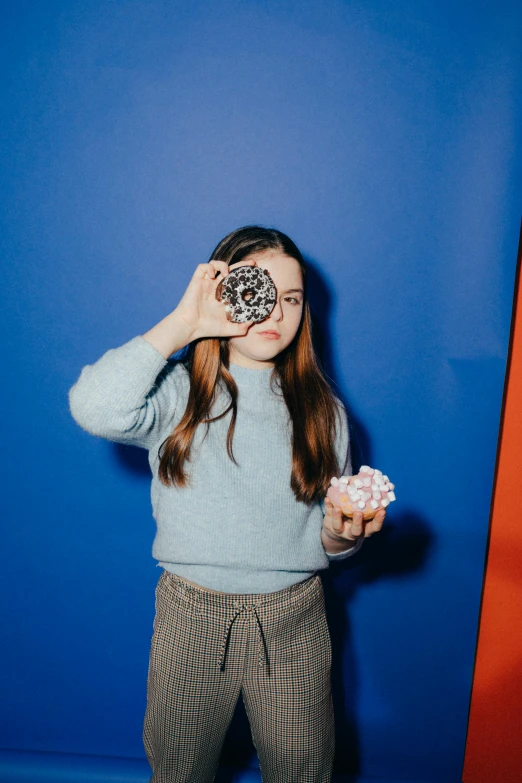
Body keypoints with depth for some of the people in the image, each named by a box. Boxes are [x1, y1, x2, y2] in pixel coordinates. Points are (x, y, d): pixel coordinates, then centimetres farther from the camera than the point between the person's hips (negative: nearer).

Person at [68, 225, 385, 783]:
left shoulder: (321, 409, 0)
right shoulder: (178, 391, -9)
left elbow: (330, 534, 5)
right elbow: (94, 409, -31)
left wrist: (340, 533, -19)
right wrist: (182, 323, -24)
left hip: (293, 617, 2)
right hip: (192, 613, -1)